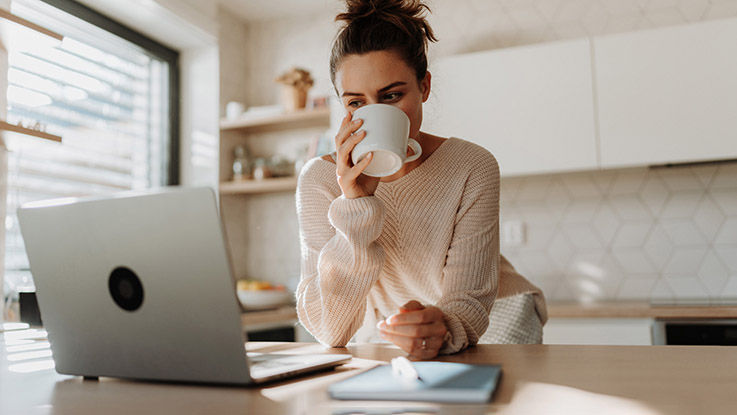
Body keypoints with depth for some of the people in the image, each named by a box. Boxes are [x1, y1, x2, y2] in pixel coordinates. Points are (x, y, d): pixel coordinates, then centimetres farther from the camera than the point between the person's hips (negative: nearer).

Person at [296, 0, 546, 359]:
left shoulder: (473, 168, -21)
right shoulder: (319, 179, -19)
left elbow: (469, 299, -23)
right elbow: (330, 330, -26)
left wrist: (443, 329, -46)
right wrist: (355, 206, -38)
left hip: (493, 317, 0)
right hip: (389, 327, 1)